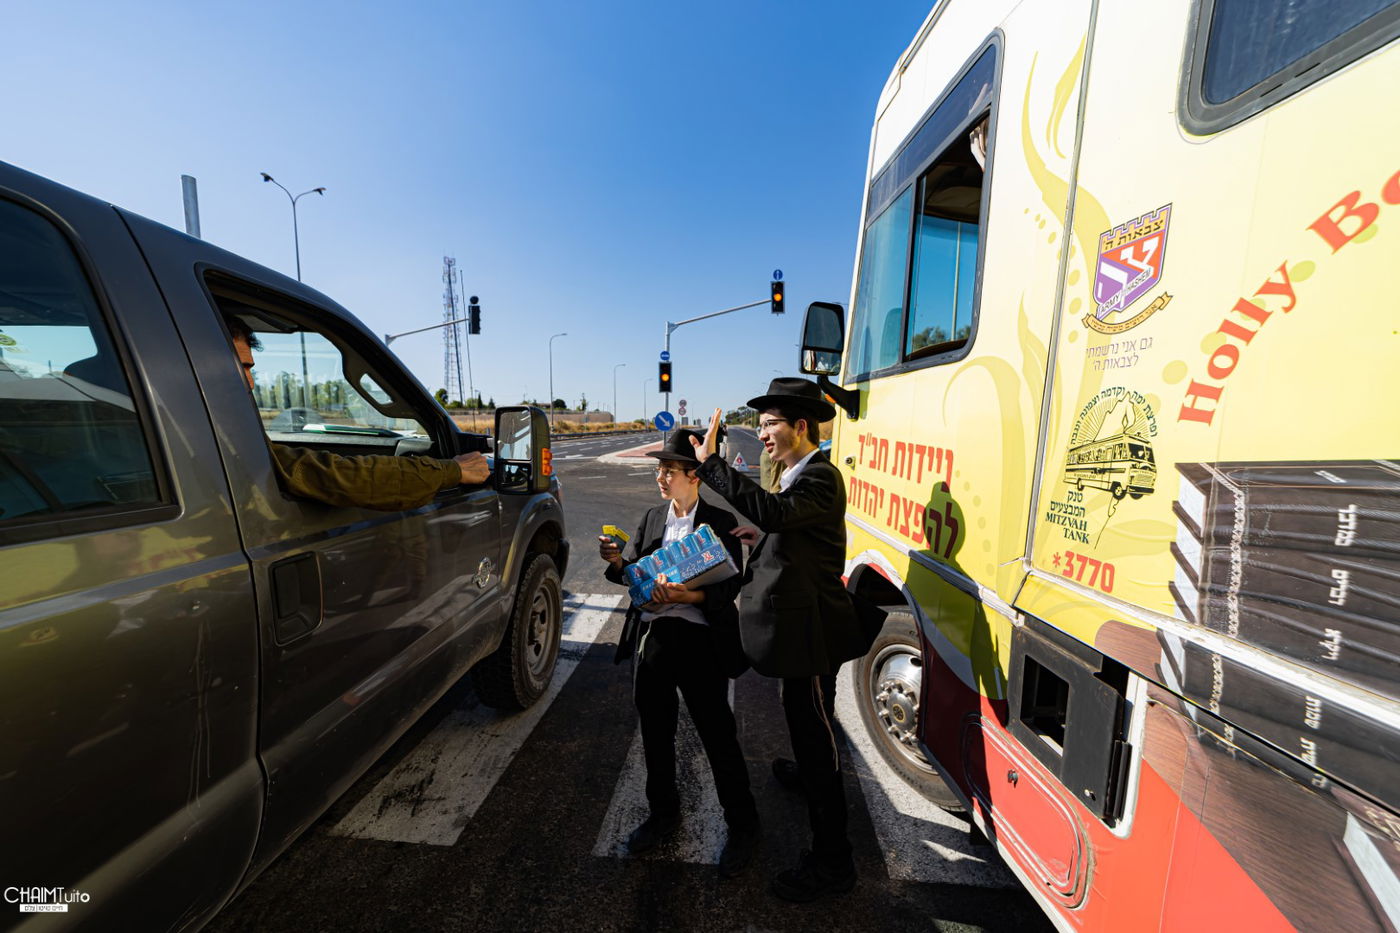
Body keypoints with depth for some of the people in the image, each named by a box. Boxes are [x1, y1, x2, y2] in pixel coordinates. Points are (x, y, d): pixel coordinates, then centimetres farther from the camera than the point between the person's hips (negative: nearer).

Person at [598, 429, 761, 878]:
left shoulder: (720, 521, -7)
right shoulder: (652, 518, 10)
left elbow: (730, 585, -12)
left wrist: (691, 596, -29)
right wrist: (617, 561, -12)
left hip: (700, 640, -5)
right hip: (652, 635, 6)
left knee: (718, 736, 8)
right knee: (655, 732, 19)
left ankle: (742, 824, 33)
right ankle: (664, 812, 45)